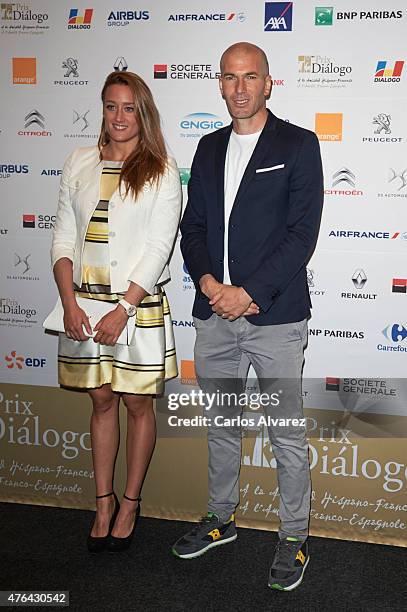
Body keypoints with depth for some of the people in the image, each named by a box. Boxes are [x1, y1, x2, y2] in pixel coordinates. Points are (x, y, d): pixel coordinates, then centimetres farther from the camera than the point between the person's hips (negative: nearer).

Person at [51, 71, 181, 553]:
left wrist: (123, 310, -15)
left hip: (139, 305, -3)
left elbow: (159, 247, -9)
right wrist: (70, 302, -7)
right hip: (84, 302, 3)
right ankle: (104, 501, 28)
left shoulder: (161, 170, -4)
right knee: (101, 401, 14)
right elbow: (64, 236, 5)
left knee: (138, 404, 8)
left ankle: (130, 503, 26)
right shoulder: (79, 163, 6)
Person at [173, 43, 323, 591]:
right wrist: (209, 284, -7)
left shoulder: (298, 145, -3)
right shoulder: (209, 147, 13)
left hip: (275, 314, -5)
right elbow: (192, 226, 11)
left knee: (287, 435, 5)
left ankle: (294, 537, 22)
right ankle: (221, 518, 36)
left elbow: (302, 233, -11)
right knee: (220, 424, 18)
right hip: (214, 311, 5)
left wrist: (248, 293, -16)